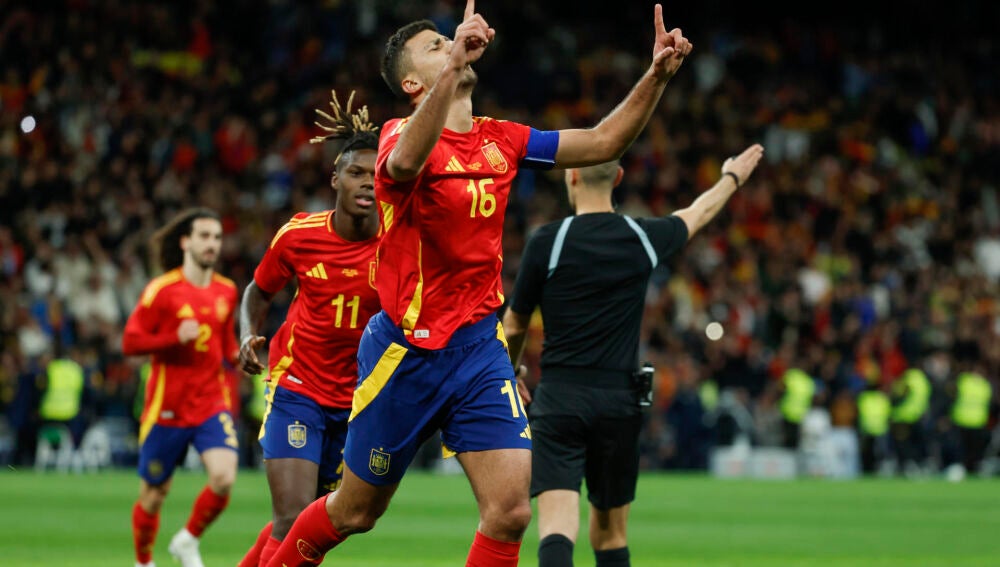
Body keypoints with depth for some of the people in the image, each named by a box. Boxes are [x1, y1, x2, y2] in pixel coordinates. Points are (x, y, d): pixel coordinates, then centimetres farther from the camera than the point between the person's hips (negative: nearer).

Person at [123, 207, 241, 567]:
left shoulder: (227, 291, 9)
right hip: (168, 408, -3)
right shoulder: (162, 290, -6)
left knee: (224, 478, -19)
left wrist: (238, 357, 2)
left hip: (212, 405, 3)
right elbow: (130, 342, -8)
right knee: (154, 494, 6)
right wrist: (175, 338, -22)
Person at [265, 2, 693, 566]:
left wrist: (657, 75, -4)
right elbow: (405, 163, -39)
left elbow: (602, 142, 10)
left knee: (511, 511, -11)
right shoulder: (403, 134, -13)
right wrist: (453, 66, -51)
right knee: (354, 513, 9)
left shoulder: (501, 139, 6)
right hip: (407, 350, -5)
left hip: (480, 346, 5)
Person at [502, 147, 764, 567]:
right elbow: (697, 214, 26)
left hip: (559, 396, -3)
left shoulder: (547, 242, -6)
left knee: (557, 527, -14)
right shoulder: (645, 238, 3)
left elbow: (514, 327, 5)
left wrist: (511, 372, 26)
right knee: (610, 533, 17)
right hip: (619, 400, 3)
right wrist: (732, 178, 47)